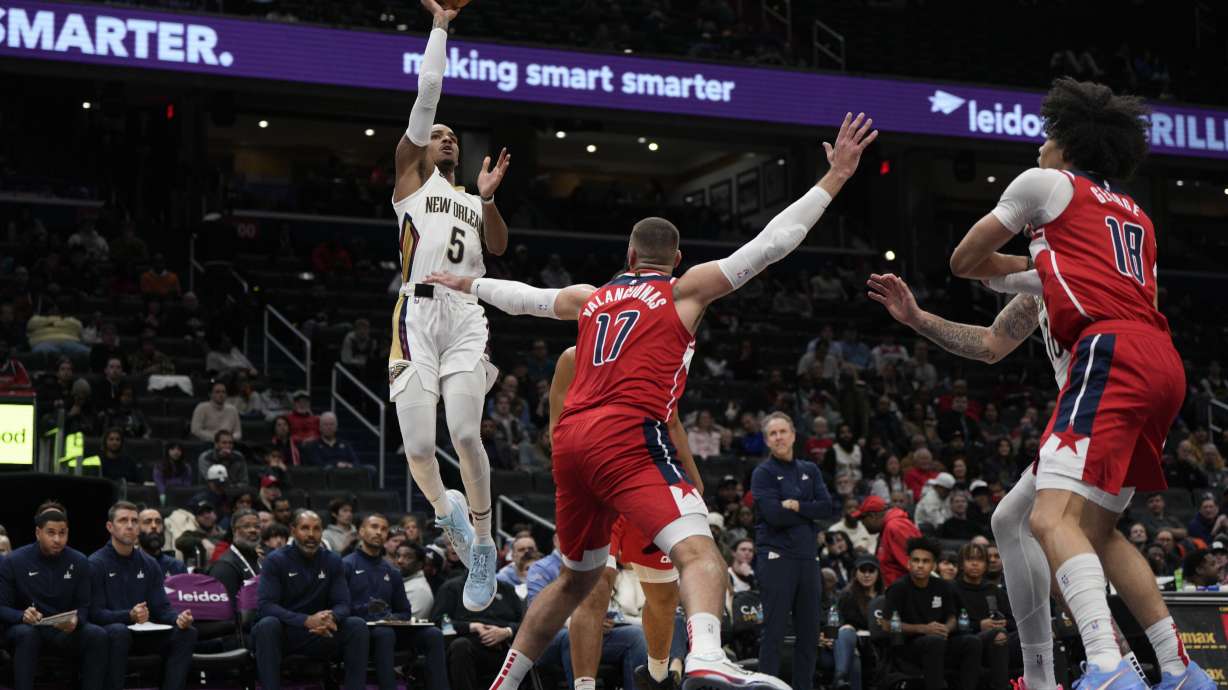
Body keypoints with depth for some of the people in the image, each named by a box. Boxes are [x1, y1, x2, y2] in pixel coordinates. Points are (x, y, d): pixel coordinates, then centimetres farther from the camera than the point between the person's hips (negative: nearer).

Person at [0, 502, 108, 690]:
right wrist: (23, 616, -28)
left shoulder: (79, 562, 3)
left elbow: (84, 606, 3)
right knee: (26, 634, -38)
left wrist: (75, 620, -22)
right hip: (25, 627, -2)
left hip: (65, 630, 2)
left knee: (97, 635, -27)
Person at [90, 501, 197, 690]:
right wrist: (130, 616, -29)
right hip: (108, 631, -5)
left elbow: (162, 609, 7)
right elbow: (95, 613, -12)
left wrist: (178, 618, -17)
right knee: (119, 631, -38)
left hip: (143, 634, 5)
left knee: (187, 632, -17)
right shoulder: (96, 564, -5)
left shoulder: (149, 564, 11)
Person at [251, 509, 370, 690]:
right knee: (267, 624, -36)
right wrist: (307, 620, -31)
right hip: (282, 634, -3)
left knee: (358, 625, -20)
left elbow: (342, 605, -2)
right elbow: (265, 606, -19)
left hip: (319, 635, 3)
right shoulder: (275, 560, -8)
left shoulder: (333, 561, 4)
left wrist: (331, 618, -28)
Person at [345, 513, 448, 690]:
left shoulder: (392, 572, 25)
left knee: (434, 634, -20)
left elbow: (404, 612, 24)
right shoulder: (347, 565, 5)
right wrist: (365, 609, -23)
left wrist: (395, 618, 1)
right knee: (385, 633, -39)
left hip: (390, 627, 5)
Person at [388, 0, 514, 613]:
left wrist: (488, 198, 1)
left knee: (465, 433, -17)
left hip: (467, 315, 2)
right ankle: (446, 510, 21)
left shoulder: (472, 200, 29)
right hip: (419, 314, -2)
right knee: (417, 446, -10)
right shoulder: (411, 176, 17)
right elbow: (427, 93, 12)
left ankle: (483, 545, -5)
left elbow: (499, 248, 13)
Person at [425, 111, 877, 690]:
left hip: (571, 439, 7)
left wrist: (468, 284, 60)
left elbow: (524, 297, 40)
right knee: (698, 551, -21)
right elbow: (771, 242, 2)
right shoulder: (686, 290, 9)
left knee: (577, 577, 24)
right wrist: (834, 178, 6)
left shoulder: (590, 298, 24)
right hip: (628, 436, -7)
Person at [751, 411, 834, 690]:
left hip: (808, 557, 5)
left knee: (809, 633, 6)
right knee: (774, 633, -6)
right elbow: (774, 515, -15)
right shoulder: (763, 473, -1)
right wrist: (809, 513, -4)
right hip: (776, 559, -5)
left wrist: (796, 506, -11)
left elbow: (827, 508, 2)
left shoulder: (810, 470, 14)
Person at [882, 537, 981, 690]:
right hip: (909, 645, -5)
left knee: (972, 641, -21)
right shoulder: (899, 588, -5)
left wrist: (946, 629, -11)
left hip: (941, 642, 5)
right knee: (935, 641, -36)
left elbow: (952, 619, 15)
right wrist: (924, 628, -20)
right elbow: (887, 625, -11)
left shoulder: (942, 587, 9)